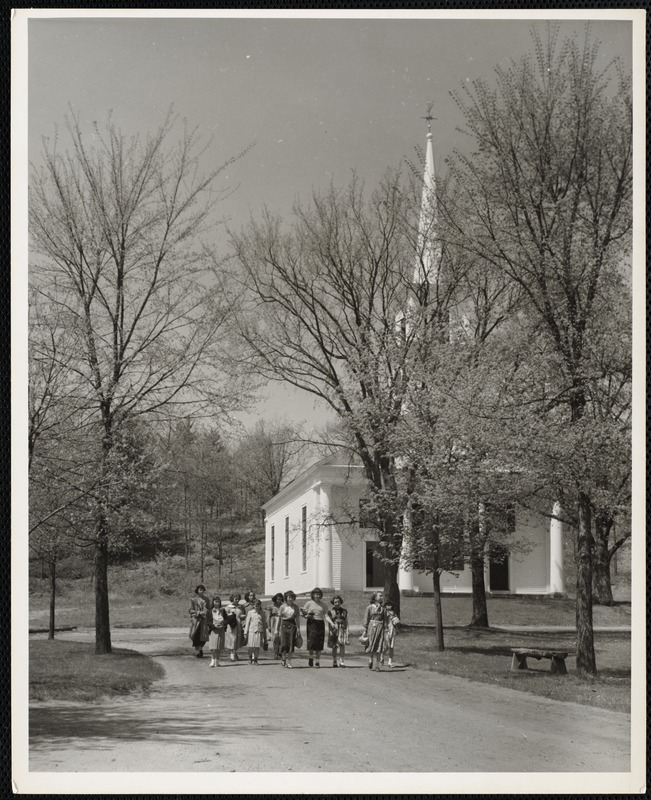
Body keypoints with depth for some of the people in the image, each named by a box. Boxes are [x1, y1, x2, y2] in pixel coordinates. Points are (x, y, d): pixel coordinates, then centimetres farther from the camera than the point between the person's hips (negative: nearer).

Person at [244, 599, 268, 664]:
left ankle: (255, 659, 8)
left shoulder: (262, 613, 8)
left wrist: (265, 635, 16)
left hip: (260, 632, 1)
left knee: (257, 647, -3)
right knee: (251, 646, -2)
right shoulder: (250, 612, 6)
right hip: (252, 631, -1)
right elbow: (247, 622, 8)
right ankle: (250, 658, 20)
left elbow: (264, 624, 15)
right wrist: (245, 633, 4)